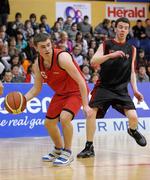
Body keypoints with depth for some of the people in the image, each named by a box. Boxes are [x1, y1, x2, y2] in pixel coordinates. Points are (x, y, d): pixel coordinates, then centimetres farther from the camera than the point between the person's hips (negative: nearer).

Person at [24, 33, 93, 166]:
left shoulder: (62, 57, -29)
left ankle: (68, 153, -11)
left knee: (64, 117, -28)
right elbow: (36, 89, 3)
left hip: (76, 91, -7)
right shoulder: (37, 64, -9)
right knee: (49, 123, 11)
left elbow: (80, 81, -25)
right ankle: (58, 150, 37)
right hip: (60, 94, 7)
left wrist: (85, 105, -26)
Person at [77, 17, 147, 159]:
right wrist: (111, 55, -28)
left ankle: (133, 131, 25)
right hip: (104, 87, -2)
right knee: (91, 112, -18)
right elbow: (93, 62, -15)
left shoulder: (131, 49, 8)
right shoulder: (106, 45, -1)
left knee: (133, 117, -14)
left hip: (121, 89, 2)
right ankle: (89, 148, -3)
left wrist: (135, 90, 5)